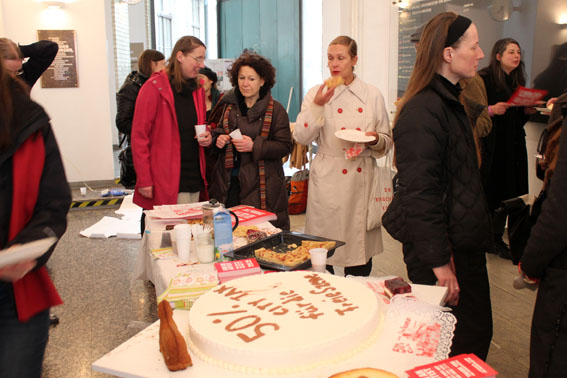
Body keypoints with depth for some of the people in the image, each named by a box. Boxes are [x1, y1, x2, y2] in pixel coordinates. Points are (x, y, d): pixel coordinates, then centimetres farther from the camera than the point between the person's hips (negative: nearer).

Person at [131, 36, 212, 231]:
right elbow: (139, 137, -9)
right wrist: (144, 180, -14)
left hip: (194, 179, 7)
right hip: (165, 182, -6)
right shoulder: (154, 87, -7)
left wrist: (206, 137, 4)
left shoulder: (197, 89, 14)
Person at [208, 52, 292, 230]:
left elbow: (284, 146, -6)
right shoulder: (228, 105, 10)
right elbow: (216, 131, 23)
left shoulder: (275, 110, -3)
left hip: (260, 186, -4)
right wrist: (218, 139, -1)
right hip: (228, 183, 4)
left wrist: (254, 146, -19)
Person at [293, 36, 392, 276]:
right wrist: (316, 106, -16)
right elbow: (301, 138, -6)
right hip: (327, 179, -1)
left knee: (360, 241, 7)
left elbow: (387, 141, 10)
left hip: (361, 179, 2)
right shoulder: (316, 94, 3)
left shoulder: (372, 95, 6)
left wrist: (374, 140, -12)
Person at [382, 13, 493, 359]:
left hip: (463, 240, 10)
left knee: (477, 328, 16)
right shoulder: (423, 112, -20)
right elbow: (419, 193, -24)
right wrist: (438, 261, -22)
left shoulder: (449, 101, 13)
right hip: (440, 245, -10)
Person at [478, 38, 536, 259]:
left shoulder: (517, 81, 14)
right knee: (487, 190, -4)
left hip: (512, 145, 7)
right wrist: (492, 110, -25)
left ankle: (496, 239, 17)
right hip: (489, 144, -7)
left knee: (506, 191, 7)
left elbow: (520, 119, 20)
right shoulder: (483, 79, -7)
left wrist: (529, 110, 1)